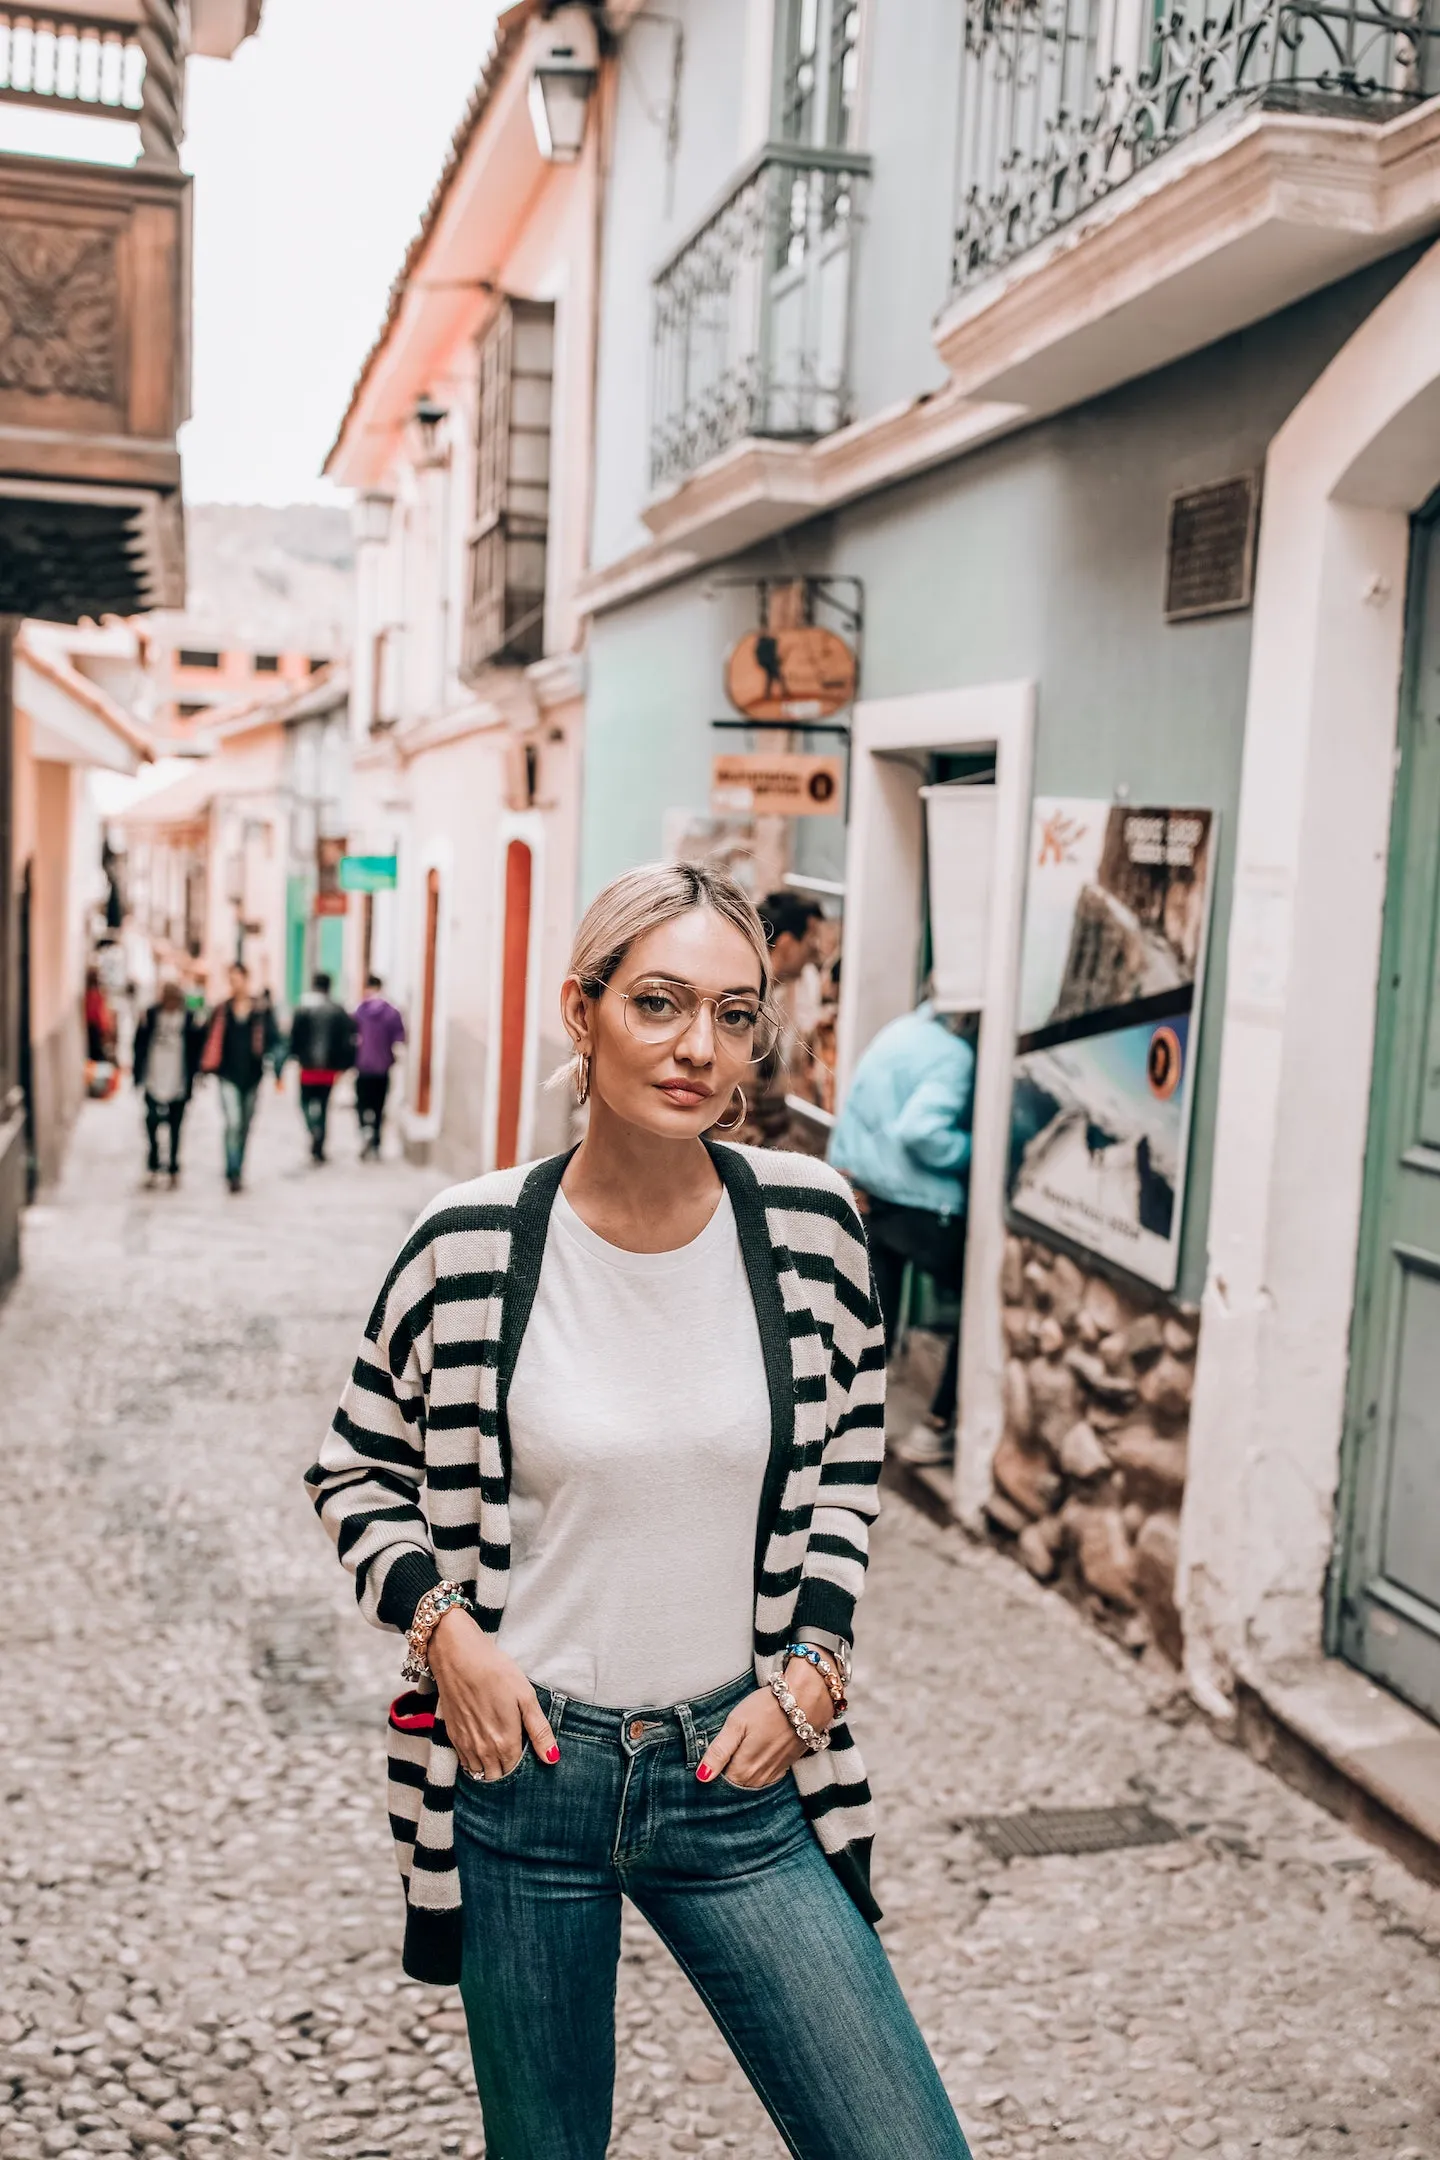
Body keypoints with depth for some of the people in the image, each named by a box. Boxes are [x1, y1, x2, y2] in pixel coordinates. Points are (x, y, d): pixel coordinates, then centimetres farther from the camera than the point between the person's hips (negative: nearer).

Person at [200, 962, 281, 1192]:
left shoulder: (263, 1010, 1)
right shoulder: (222, 1011, 5)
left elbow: (273, 1040, -3)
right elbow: (212, 1041, 7)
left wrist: (276, 1070, -15)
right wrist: (206, 1069, 2)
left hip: (252, 1075, 1)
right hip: (229, 1075, -1)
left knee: (245, 1125, 12)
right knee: (233, 1122, -15)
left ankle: (237, 1170, 28)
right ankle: (233, 1173, -14)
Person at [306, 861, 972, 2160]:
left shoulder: (810, 1221, -8)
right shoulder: (471, 1247, -12)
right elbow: (358, 1474, 4)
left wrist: (813, 1662, -1)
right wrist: (442, 1626, -12)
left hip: (738, 1771, 1)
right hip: (522, 1765, -1)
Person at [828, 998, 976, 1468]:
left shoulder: (906, 1027, 9)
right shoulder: (953, 1055, -16)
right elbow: (919, 1130, -28)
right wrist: (977, 1153, -15)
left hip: (858, 1193, 8)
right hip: (913, 1205, -8)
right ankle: (938, 1427, 13)